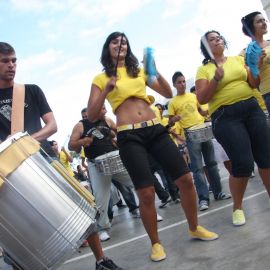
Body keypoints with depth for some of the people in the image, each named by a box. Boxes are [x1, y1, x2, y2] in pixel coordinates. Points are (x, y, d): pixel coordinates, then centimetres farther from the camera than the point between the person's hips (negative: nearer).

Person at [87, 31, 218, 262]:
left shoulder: (140, 71, 18)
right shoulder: (100, 78, 8)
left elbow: (168, 93, 14)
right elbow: (91, 116, 0)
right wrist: (106, 90, -13)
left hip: (155, 129, 4)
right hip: (129, 136, -4)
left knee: (186, 179, 1)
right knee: (147, 193, -7)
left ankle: (194, 227, 26)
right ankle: (156, 243, 17)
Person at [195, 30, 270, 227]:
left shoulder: (238, 59, 16)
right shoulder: (204, 69, 5)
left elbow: (254, 84, 9)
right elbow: (202, 99, -5)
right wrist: (216, 78, -16)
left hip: (252, 108, 4)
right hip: (226, 116, -4)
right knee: (243, 164, -12)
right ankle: (237, 208, 10)